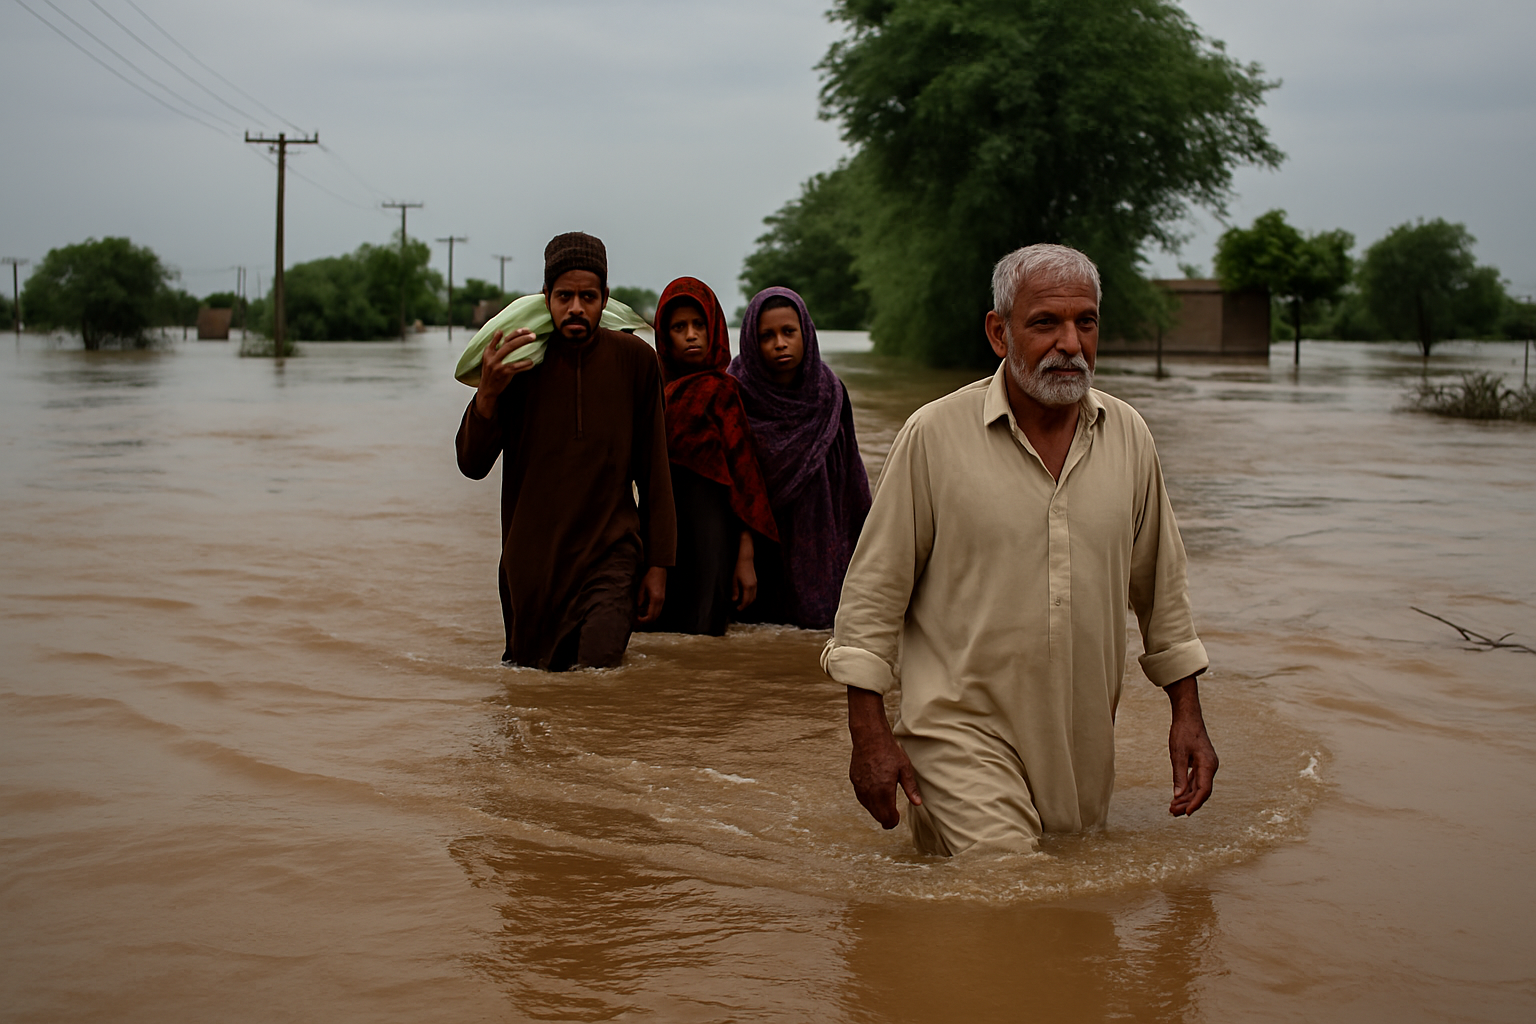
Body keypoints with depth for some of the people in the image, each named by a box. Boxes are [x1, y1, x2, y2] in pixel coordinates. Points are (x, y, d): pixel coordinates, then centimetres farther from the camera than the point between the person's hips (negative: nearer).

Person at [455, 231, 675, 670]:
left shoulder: (634, 359, -1)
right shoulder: (516, 361, 0)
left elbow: (653, 469, 4)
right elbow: (473, 465, -2)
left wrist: (658, 563, 2)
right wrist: (488, 392, -20)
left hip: (610, 557, -1)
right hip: (531, 562, 1)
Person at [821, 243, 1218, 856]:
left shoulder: (1127, 437, 5)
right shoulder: (935, 435, -7)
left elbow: (1161, 588, 15)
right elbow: (874, 588, -4)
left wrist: (1187, 713, 13)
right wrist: (869, 732, -9)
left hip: (1081, 736, 5)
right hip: (964, 726, -5)